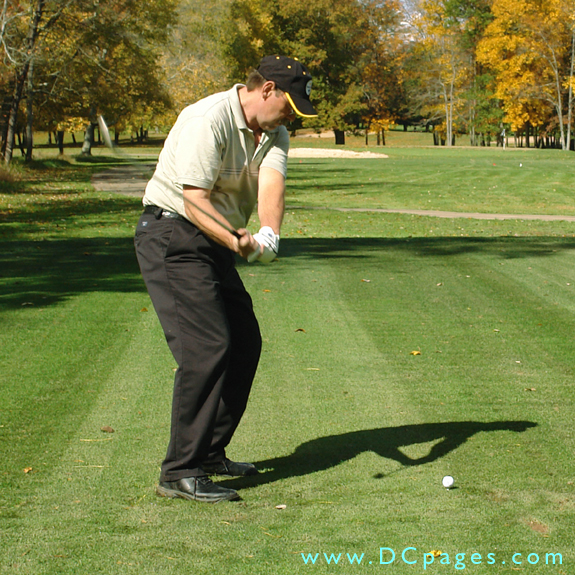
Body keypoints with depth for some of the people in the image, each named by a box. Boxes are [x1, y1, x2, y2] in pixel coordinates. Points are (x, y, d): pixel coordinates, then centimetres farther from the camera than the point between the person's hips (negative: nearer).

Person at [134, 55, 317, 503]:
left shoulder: (274, 132, 7)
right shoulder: (209, 120, -19)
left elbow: (271, 181, -13)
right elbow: (195, 199, -24)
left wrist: (269, 232, -32)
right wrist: (237, 240, -38)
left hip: (213, 243, 9)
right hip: (173, 235, -9)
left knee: (245, 343, 10)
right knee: (207, 347, -17)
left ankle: (209, 453, 23)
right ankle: (181, 473, -13)